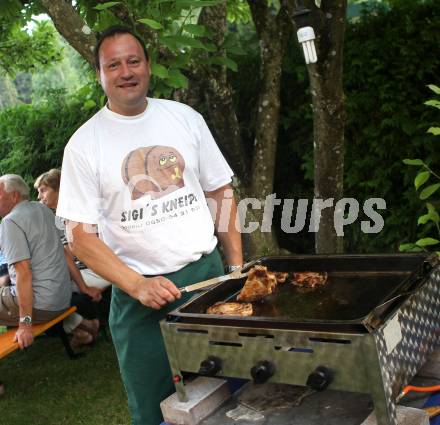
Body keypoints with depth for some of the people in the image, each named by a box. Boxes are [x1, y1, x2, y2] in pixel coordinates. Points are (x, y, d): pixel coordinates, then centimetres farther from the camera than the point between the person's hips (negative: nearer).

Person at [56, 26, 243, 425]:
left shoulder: (185, 117, 3)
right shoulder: (84, 144, -5)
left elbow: (221, 193, 8)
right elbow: (80, 235, -7)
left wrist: (237, 269, 2)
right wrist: (138, 286, -19)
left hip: (207, 273, 3)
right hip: (140, 291, -2)